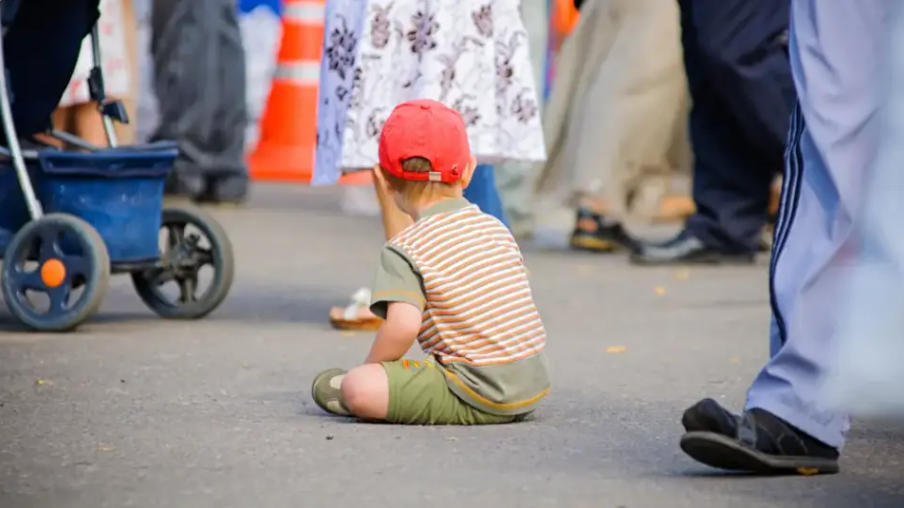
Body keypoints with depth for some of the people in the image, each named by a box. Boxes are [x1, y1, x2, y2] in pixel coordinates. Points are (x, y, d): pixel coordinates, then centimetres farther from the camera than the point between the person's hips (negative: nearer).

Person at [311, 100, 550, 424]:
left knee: (358, 388, -13)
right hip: (534, 386, 7)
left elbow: (402, 326, -22)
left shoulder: (406, 250, -8)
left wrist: (369, 369, -3)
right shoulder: (495, 228, 14)